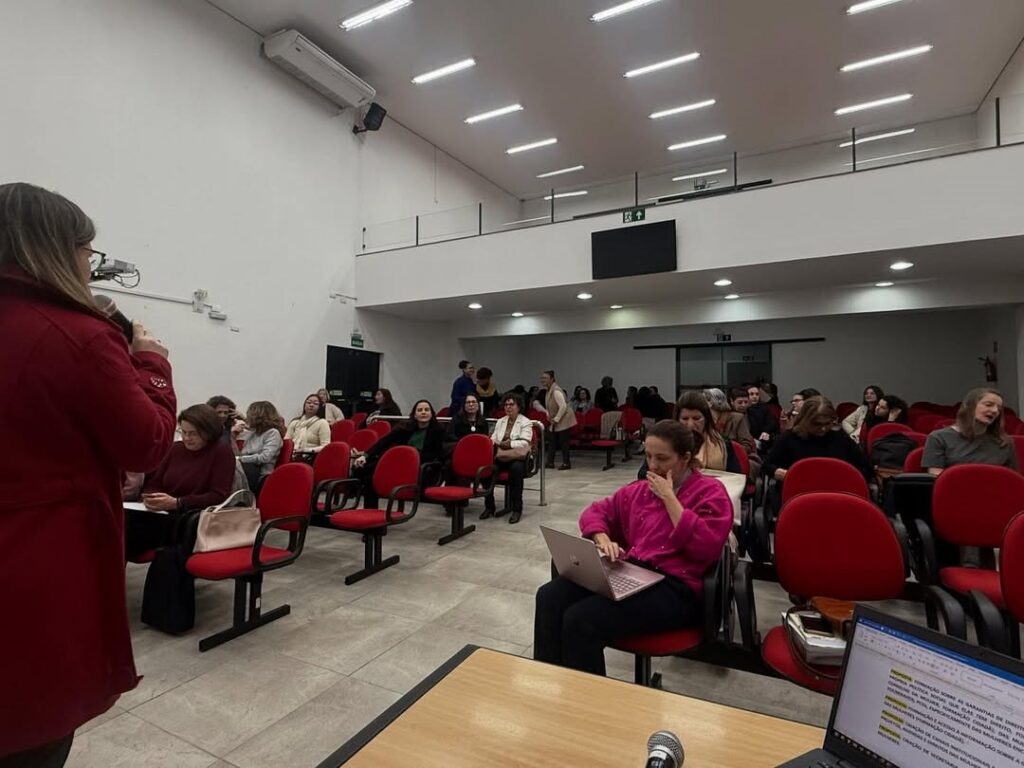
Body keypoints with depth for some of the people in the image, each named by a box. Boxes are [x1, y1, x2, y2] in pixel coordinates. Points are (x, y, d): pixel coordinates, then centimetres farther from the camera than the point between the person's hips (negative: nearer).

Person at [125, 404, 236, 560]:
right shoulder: (176, 448, 16)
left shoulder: (222, 452, -2)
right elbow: (153, 483, 19)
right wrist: (150, 497, -5)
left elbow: (219, 496, -9)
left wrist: (177, 503, -19)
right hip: (164, 515, 6)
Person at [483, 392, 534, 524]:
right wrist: (496, 443, -10)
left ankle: (517, 509, -25)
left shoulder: (525, 422, 4)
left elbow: (524, 443, -11)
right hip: (501, 456, 4)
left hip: (518, 457, -4)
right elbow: (492, 439, 13)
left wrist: (510, 444, -24)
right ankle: (489, 506, -12)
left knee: (516, 469, -39)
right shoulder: (500, 421, 22)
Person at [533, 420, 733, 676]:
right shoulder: (640, 489, 19)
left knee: (580, 619, -27)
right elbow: (596, 511, 22)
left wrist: (669, 497, -11)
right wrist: (602, 538, 0)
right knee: (549, 596, -18)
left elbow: (706, 548, -14)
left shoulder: (710, 491, 2)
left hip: (675, 588, -6)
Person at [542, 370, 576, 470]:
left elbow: (563, 407, -29)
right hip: (556, 420, 10)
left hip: (564, 419, -10)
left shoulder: (556, 391, -23)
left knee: (563, 441, -4)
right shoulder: (549, 390, 7)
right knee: (552, 440, 9)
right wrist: (549, 416, 6)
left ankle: (566, 463, 6)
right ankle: (550, 462, 16)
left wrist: (556, 419, -23)